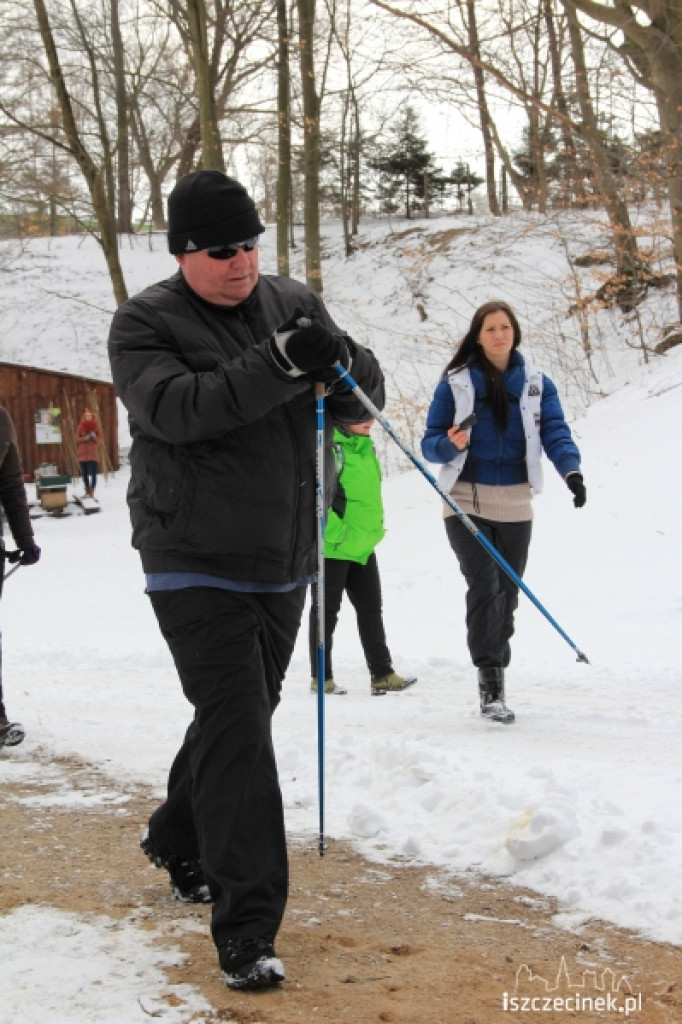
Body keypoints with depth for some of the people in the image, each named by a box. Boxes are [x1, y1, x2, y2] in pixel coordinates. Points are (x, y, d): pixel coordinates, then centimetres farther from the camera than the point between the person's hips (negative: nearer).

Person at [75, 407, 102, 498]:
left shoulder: (96, 426, 4)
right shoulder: (80, 427, 6)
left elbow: (99, 438, 2)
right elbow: (77, 439, 2)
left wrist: (94, 437, -18)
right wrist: (86, 438, -15)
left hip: (93, 454, -2)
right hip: (82, 454, 2)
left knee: (93, 474, -11)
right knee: (84, 474, 6)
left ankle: (92, 492, -11)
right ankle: (87, 491, 16)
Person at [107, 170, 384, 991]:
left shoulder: (296, 306, 5)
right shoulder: (145, 322, -8)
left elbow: (364, 399, 4)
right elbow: (173, 408, -25)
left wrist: (342, 367, -20)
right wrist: (278, 365, -34)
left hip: (285, 560, 6)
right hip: (198, 561, -6)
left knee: (240, 715, 20)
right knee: (237, 731, -13)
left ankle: (177, 840, 46)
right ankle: (245, 930, -10)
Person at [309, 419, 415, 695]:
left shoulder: (365, 445, 11)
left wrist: (375, 527, 18)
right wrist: (336, 530, -23)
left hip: (363, 546, 8)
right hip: (331, 547, -8)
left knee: (371, 609, 11)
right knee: (327, 610, 4)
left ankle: (382, 673, 17)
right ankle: (321, 677, 14)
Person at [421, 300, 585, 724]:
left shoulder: (537, 384, 5)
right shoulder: (455, 383, 1)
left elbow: (555, 433, -6)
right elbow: (431, 442, 3)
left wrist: (572, 470, -26)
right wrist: (450, 444, -21)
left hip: (515, 504, 3)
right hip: (467, 502, -2)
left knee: (507, 593, 9)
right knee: (485, 586, -16)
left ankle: (494, 679, 22)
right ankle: (491, 681, -17)